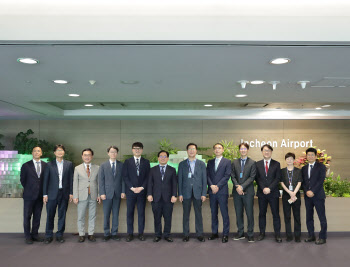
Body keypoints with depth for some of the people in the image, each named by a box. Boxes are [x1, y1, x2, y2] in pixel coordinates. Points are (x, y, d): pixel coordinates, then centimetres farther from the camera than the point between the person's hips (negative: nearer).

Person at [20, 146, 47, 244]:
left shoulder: (45, 165, 4)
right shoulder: (26, 165, -1)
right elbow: (22, 180, 4)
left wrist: (44, 191, 4)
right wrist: (29, 189, 6)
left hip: (40, 195, 2)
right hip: (29, 195, -2)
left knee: (37, 216, 9)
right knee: (27, 216, 3)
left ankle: (34, 234, 20)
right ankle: (28, 236, 12)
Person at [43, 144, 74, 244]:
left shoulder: (69, 164, 6)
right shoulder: (49, 165, 4)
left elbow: (71, 179, 5)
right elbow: (45, 180, 3)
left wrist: (71, 193, 0)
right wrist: (45, 194, -2)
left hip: (64, 194, 1)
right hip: (52, 194, -1)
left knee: (62, 215, 7)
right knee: (50, 216, 4)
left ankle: (59, 235, 18)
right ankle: (49, 236, 15)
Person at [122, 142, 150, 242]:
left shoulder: (146, 162, 8)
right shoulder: (127, 162, 6)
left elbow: (148, 176, 3)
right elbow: (125, 176, 0)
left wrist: (142, 187, -9)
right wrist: (132, 188, -10)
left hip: (142, 191, 0)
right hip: (130, 191, 0)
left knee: (141, 213, 5)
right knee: (129, 213, 3)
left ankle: (141, 233, 14)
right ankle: (130, 233, 12)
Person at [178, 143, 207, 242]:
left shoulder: (201, 164, 8)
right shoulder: (182, 164, 7)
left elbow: (204, 179, 5)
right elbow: (180, 180, 5)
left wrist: (204, 194, -2)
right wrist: (180, 194, -2)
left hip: (198, 193, 0)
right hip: (186, 193, 0)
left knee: (198, 214, 4)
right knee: (186, 214, 4)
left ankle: (199, 234, 14)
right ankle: (186, 234, 14)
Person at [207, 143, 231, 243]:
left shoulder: (227, 162, 3)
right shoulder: (210, 162, 15)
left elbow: (227, 176, -6)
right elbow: (207, 175, 7)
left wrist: (217, 186, -13)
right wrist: (211, 185, -10)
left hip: (222, 191, -4)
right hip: (212, 191, 4)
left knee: (224, 213, -2)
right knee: (214, 213, 10)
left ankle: (225, 234, 6)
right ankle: (214, 233, 19)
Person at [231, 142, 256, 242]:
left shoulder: (252, 163, 2)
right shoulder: (235, 162, 12)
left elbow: (252, 177, -6)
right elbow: (233, 176, 6)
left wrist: (242, 187, -14)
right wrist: (237, 186, -11)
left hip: (248, 192, -3)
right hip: (237, 192, 3)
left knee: (250, 213, 0)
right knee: (238, 213, 8)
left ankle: (250, 234, 10)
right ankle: (240, 233, 19)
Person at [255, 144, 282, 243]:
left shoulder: (276, 164, 3)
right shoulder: (258, 164, 8)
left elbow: (278, 178, -3)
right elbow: (257, 178, 3)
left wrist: (269, 188, -13)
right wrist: (263, 188, -11)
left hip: (273, 193, -1)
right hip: (261, 193, 2)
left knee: (276, 214, 2)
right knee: (262, 213, 8)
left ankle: (277, 234, 8)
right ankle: (262, 233, 17)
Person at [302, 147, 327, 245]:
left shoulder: (321, 167, 1)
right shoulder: (304, 168, 15)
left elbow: (321, 181, -8)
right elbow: (303, 182, 10)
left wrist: (313, 191, -15)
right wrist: (307, 191, -8)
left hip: (318, 196, -5)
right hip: (308, 196, 5)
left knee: (322, 217, -2)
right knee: (309, 217, 8)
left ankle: (322, 237, 5)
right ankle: (311, 236, 17)